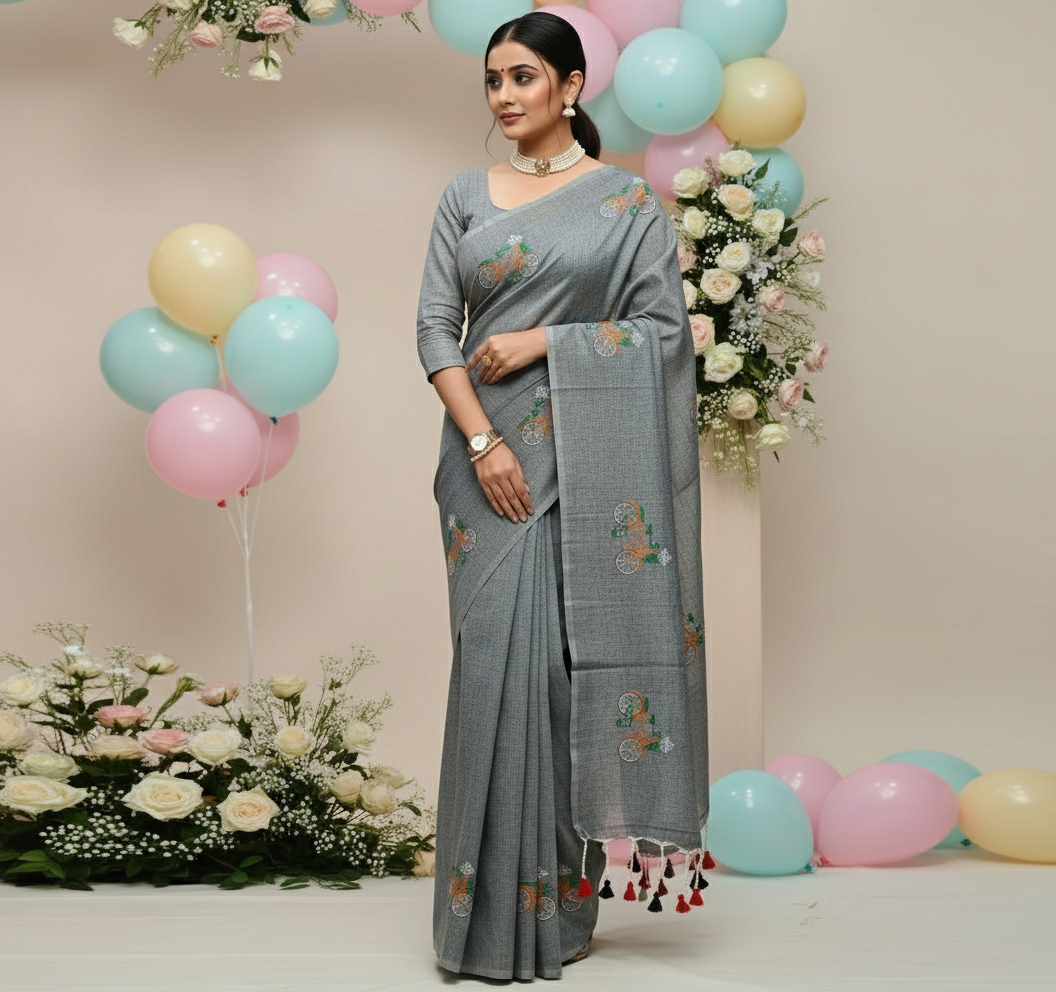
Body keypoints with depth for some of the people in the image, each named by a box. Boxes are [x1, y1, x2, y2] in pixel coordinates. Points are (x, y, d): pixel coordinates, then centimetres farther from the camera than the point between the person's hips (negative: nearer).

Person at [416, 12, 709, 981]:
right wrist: (482, 440, -10)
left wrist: (542, 340, -11)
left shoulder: (627, 198, 3)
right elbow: (434, 327, 3)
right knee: (497, 657, -2)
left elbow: (667, 329, -2)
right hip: (491, 450, 2)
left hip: (588, 455, -2)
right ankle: (498, 904, 8)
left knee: (574, 655, -1)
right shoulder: (466, 195, 10)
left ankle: (566, 892, 13)